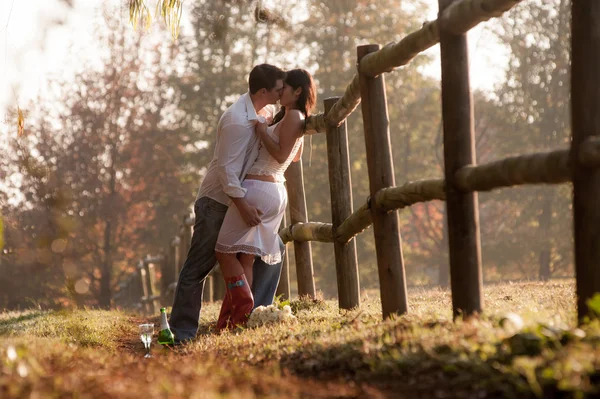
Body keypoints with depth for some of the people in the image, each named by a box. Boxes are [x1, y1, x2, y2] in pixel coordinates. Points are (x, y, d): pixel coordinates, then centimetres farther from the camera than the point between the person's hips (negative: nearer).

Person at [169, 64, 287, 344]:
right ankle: (182, 329, -2)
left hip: (243, 198, 9)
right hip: (218, 200, -9)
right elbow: (226, 167, -26)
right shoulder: (237, 120, -24)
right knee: (199, 265, -6)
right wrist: (242, 205, -30)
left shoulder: (267, 111, 3)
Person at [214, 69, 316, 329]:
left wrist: (261, 130, -12)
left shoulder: (293, 116, -9)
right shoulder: (298, 121, 20)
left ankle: (242, 303, -8)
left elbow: (282, 155, -19)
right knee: (246, 258, 6)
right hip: (276, 190, 9)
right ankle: (238, 316, 1)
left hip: (258, 188, -9)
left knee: (224, 248, -2)